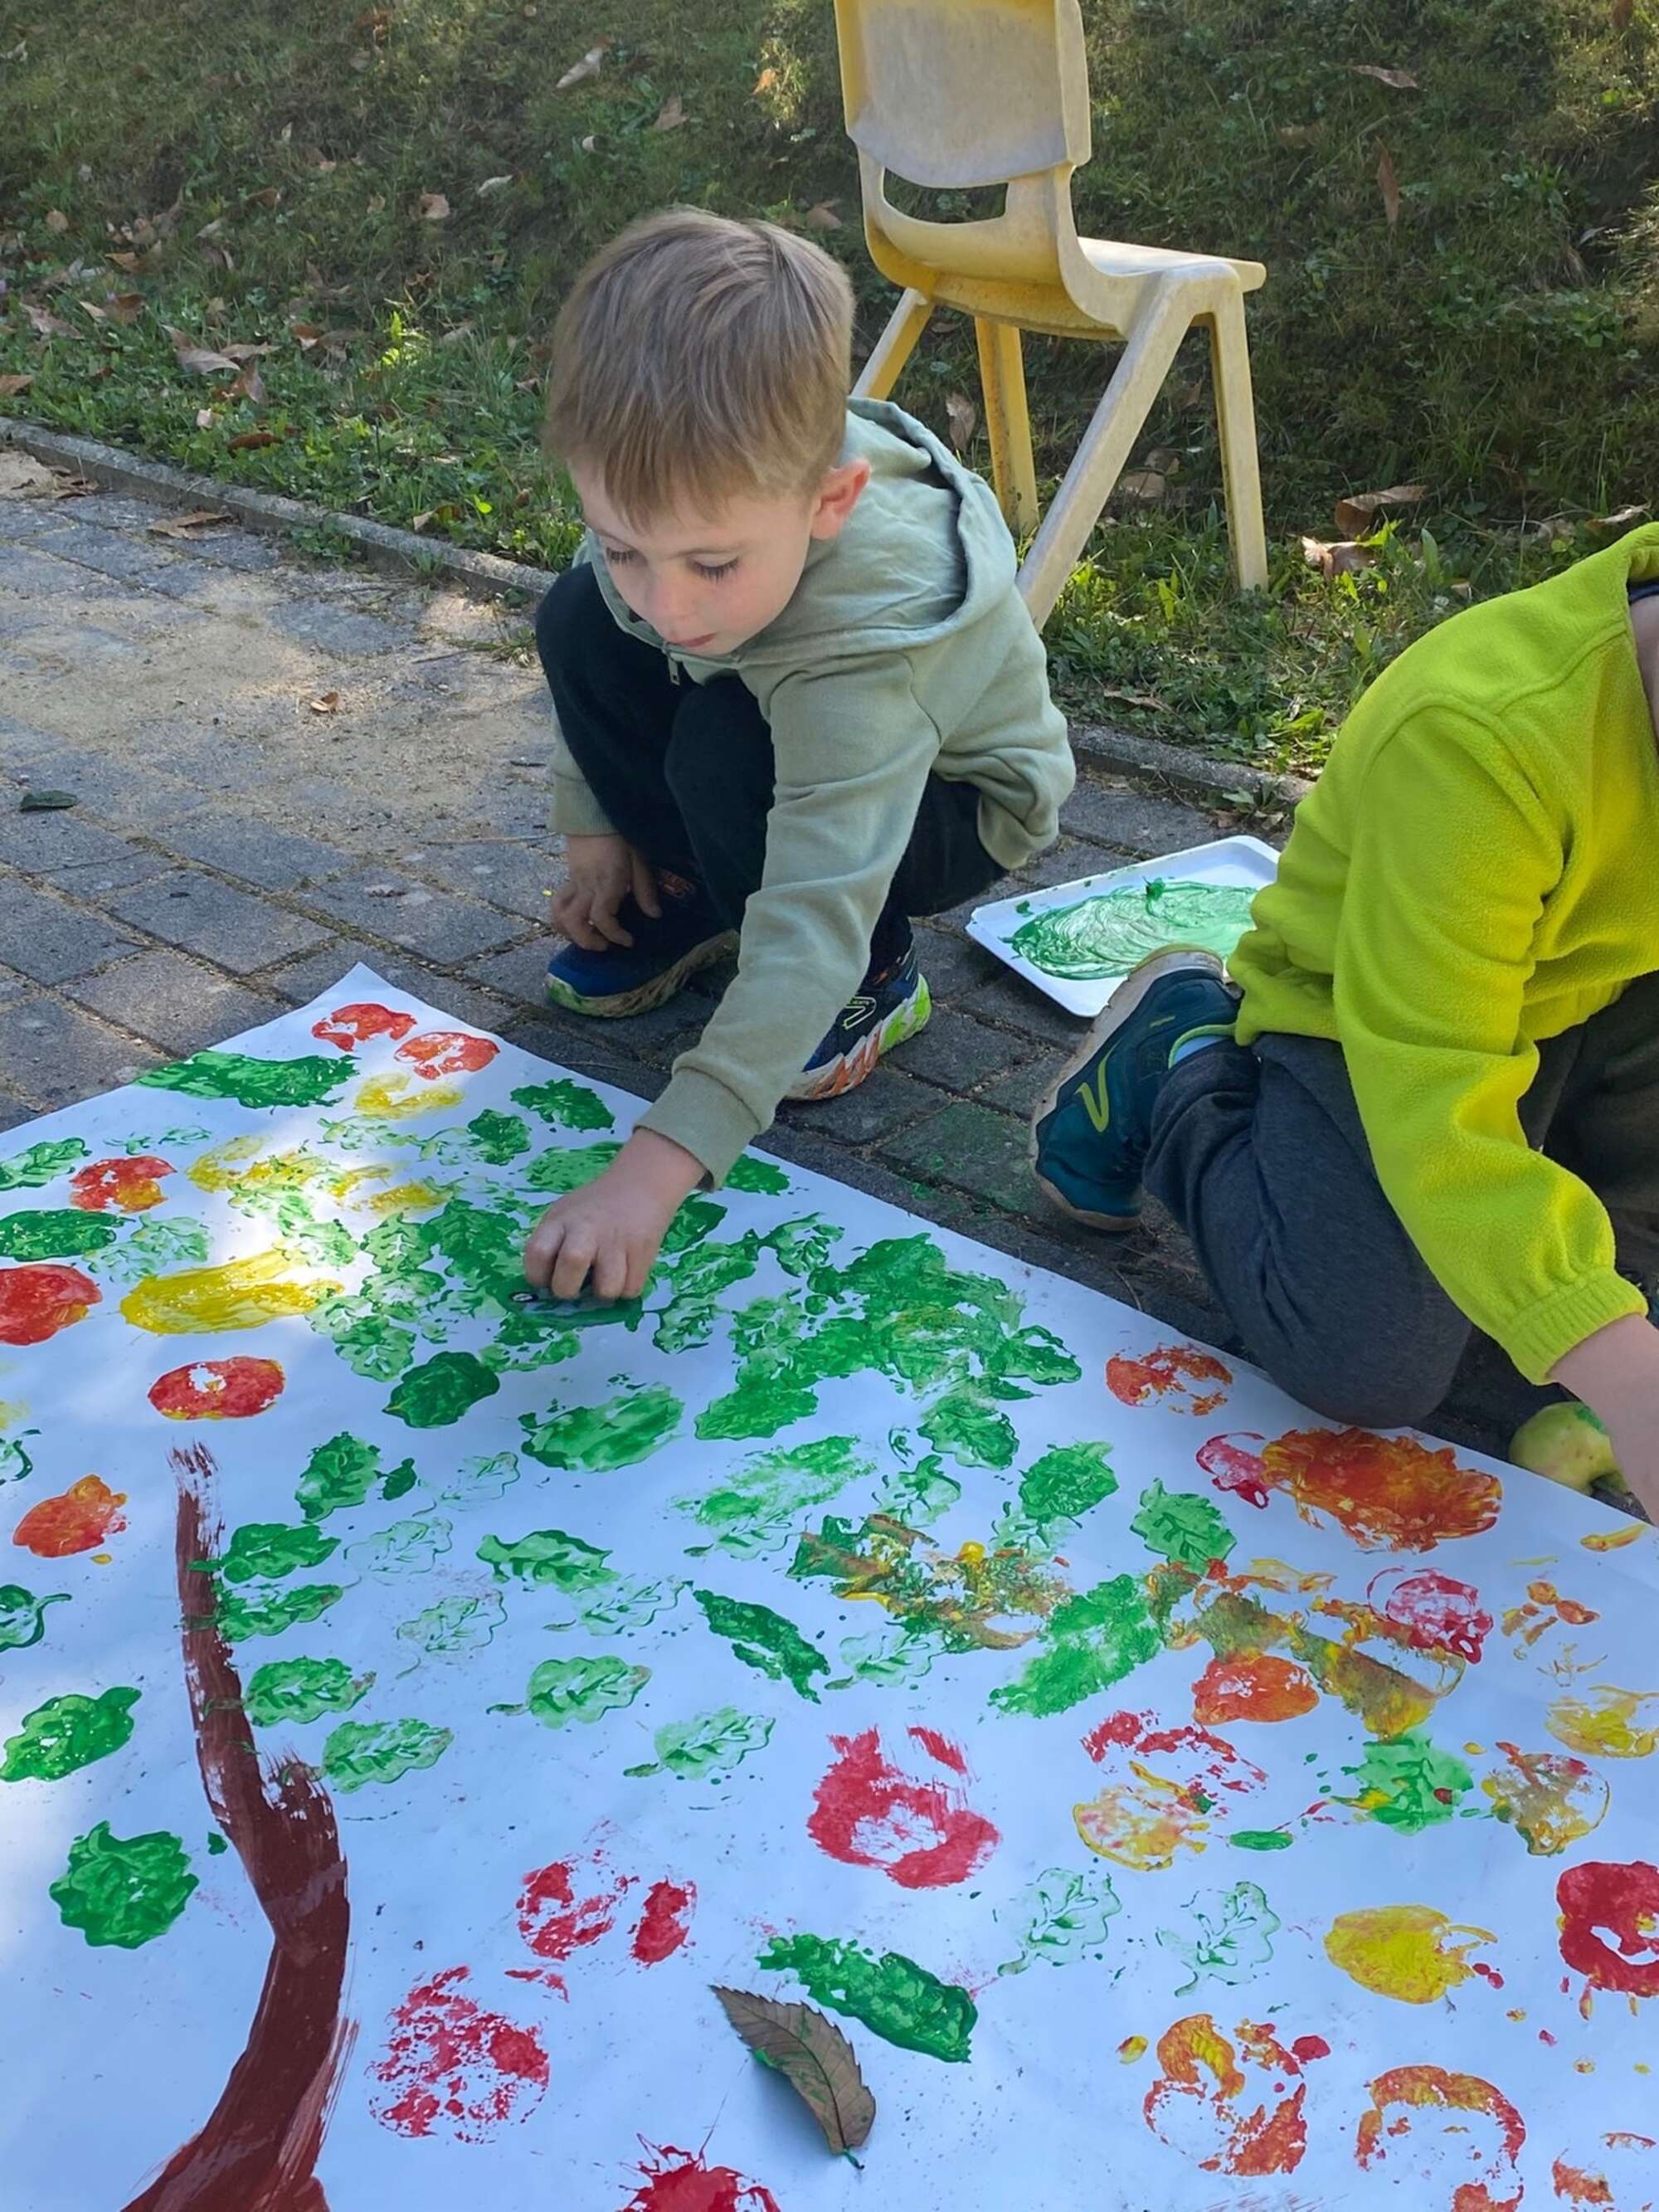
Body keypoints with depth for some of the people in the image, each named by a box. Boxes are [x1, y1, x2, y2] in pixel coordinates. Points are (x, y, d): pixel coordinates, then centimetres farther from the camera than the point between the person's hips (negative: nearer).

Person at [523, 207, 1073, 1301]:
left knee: (725, 755, -34)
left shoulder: (866, 636, -45)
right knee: (578, 620, -11)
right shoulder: (679, 483, -27)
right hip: (780, 722, 6)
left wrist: (656, 1168, -55)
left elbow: (811, 930, -50)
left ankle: (876, 979, -7)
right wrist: (595, 828, 0)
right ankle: (695, 899, 5)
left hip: (950, 804, -6)